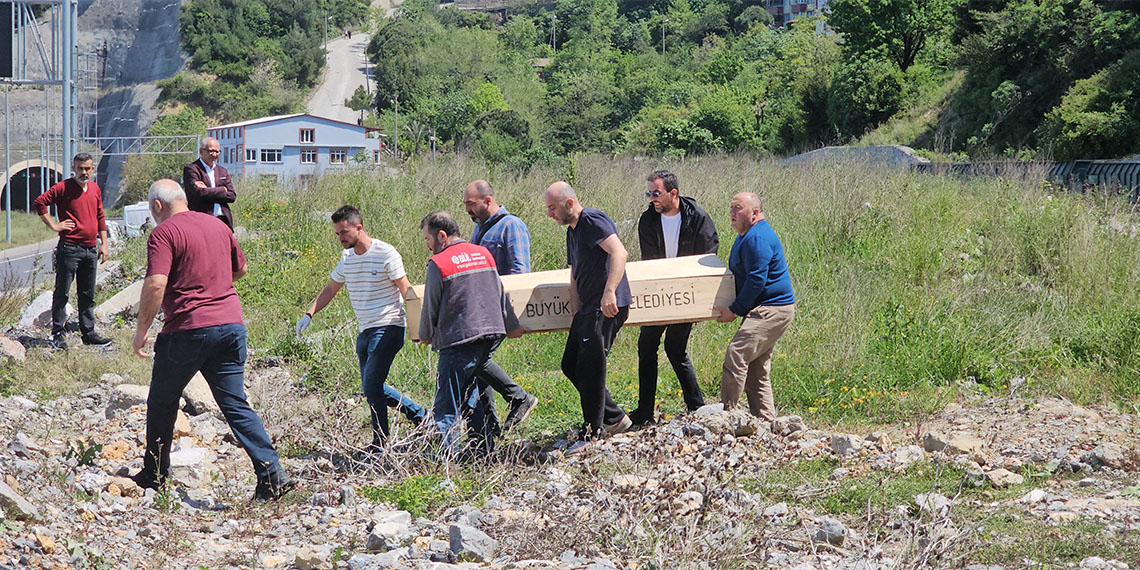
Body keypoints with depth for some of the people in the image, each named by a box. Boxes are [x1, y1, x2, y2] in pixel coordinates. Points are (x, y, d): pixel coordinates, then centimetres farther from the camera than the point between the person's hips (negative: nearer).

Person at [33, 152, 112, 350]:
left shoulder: (95, 189, 14)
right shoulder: (63, 187, -5)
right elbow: (40, 202, -11)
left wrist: (103, 244, 17)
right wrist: (53, 226, -12)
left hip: (91, 250, 6)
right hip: (69, 248, -6)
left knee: (88, 294, 11)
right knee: (62, 292, -3)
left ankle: (88, 332, 17)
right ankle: (58, 333, 1)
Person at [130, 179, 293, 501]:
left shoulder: (164, 233, -7)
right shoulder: (218, 225, 14)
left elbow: (155, 285, -18)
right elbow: (240, 269, 27)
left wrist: (142, 329, -10)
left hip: (188, 329, -5)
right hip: (231, 323, 6)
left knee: (162, 403, 14)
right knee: (236, 405, 4)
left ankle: (155, 476, 24)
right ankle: (271, 473, -9)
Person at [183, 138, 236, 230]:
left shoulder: (222, 171, 18)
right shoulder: (191, 169, 0)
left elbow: (232, 196, 8)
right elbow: (198, 192, -15)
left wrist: (208, 191, -6)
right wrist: (222, 190, -4)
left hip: (223, 221, 5)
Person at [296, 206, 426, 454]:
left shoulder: (386, 254, -11)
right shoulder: (347, 258, 10)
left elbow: (406, 290, -10)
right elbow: (330, 289, 22)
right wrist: (309, 314, 9)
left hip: (387, 328, -8)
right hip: (364, 331, 8)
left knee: (371, 385, -13)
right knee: (372, 387, 11)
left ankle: (380, 441, -1)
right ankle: (418, 414, 25)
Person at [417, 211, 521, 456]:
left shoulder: (438, 264, -8)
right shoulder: (484, 254, 12)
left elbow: (431, 307, -1)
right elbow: (500, 294, 20)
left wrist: (425, 336, 17)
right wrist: (512, 325, 32)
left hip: (458, 341, -7)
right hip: (491, 334, 7)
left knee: (446, 405, -5)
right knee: (473, 398, 17)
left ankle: (448, 455, -12)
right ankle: (485, 449, 16)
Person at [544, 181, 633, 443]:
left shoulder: (593, 220, -11)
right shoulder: (572, 232, 20)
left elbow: (619, 253, -25)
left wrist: (609, 292, -35)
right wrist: (576, 315, 14)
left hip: (608, 307, -11)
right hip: (588, 309, 11)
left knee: (589, 368, -9)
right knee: (570, 365, 12)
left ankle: (594, 434, -1)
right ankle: (614, 418, 21)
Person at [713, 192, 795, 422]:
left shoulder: (757, 239, -17)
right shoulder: (746, 236, 18)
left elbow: (756, 280, -21)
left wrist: (735, 310, -15)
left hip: (772, 311, -12)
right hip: (765, 310, 12)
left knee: (736, 355, -19)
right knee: (756, 371, 12)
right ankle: (766, 421, 15)